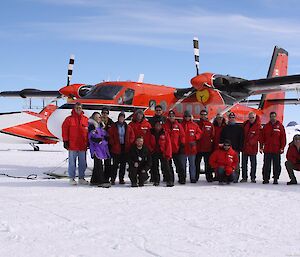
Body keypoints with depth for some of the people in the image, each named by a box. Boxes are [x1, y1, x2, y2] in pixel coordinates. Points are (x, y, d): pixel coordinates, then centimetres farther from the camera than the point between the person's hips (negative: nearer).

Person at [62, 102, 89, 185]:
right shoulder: (69, 119, 0)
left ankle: (81, 178, 18)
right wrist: (65, 141, -5)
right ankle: (72, 178, 10)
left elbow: (88, 131, 12)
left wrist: (88, 142, 9)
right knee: (72, 162, 2)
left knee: (83, 163, 8)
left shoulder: (86, 119, 7)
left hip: (83, 145, 3)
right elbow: (65, 130, 0)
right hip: (72, 145, -3)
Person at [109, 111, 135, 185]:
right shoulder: (114, 126, 0)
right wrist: (113, 143, -8)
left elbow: (132, 136, 10)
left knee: (123, 164, 7)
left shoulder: (128, 127, 7)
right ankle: (112, 179, 2)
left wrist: (129, 143, 0)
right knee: (115, 164, -3)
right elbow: (110, 136, 0)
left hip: (125, 148, 3)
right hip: (116, 148, -3)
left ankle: (121, 179, 15)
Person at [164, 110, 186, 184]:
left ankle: (181, 178, 7)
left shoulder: (178, 125, 4)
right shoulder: (165, 125, 2)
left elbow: (182, 136, 4)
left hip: (177, 149, -1)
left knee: (179, 164, 1)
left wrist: (182, 145, -2)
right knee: (168, 165, 9)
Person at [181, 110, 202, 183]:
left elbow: (199, 133, 10)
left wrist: (195, 137, -6)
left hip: (192, 147, 0)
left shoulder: (194, 125, 6)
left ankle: (193, 178, 9)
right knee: (183, 163, 5)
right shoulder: (181, 125, 3)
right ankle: (183, 178, 11)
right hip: (183, 147, 0)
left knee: (192, 163, 5)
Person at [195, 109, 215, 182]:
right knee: (197, 163, 5)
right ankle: (195, 177, 12)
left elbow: (213, 135, 7)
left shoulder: (210, 125, 7)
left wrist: (211, 140, -2)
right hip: (198, 147, 0)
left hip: (208, 148, 0)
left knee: (208, 163, 4)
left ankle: (209, 177, 10)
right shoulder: (197, 124, 6)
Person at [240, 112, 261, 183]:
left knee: (253, 163, 4)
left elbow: (258, 136, -13)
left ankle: (253, 178, 11)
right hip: (244, 146, 4)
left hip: (253, 147, -4)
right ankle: (244, 177, 14)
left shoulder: (258, 125, -6)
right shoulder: (245, 124, 7)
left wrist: (251, 141, -23)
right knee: (244, 163, 7)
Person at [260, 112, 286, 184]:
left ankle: (276, 178, 10)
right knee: (266, 165, 4)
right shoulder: (266, 126, 8)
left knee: (276, 165, 3)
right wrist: (261, 147, 4)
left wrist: (282, 147, -4)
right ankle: (266, 178, 10)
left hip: (276, 150, -1)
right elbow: (262, 137, 9)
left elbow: (283, 137, 2)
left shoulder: (280, 126, 3)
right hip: (267, 149, 2)